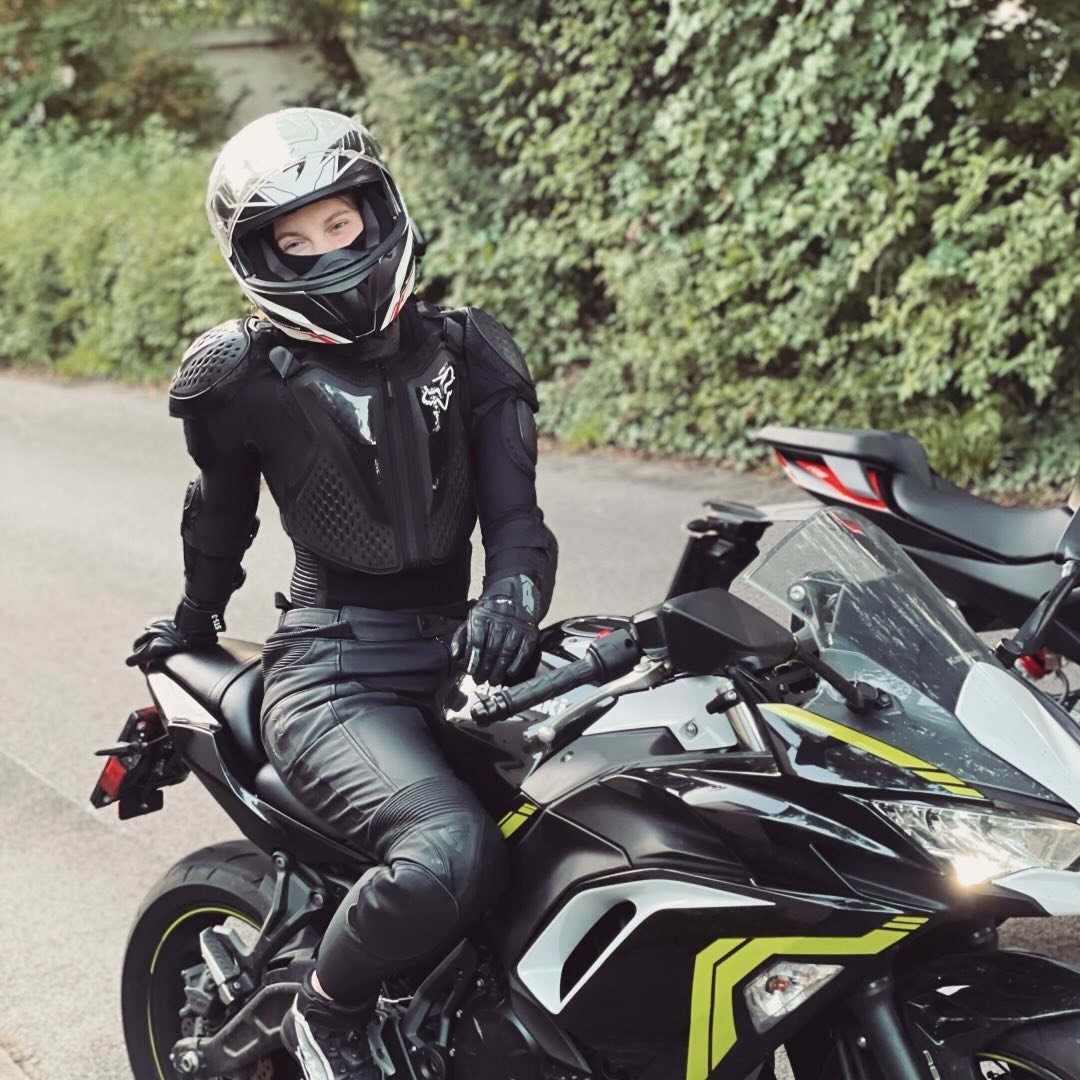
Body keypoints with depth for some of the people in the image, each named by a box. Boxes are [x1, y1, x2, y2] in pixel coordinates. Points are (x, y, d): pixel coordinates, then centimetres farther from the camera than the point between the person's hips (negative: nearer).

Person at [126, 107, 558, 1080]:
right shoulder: (244, 373, -2)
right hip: (334, 674, -5)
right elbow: (221, 504, 16)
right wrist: (196, 616, 31)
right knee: (452, 854, -31)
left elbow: (513, 512, 1)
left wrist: (511, 598, -21)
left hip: (453, 657, 5)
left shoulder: (467, 353, 7)